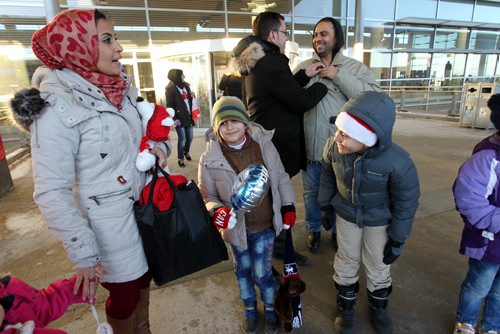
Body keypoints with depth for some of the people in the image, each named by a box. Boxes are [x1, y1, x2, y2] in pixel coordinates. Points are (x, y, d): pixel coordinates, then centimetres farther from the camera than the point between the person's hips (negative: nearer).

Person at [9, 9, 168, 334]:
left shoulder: (120, 88, 1)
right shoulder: (56, 107, -19)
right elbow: (51, 193, -19)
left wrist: (157, 146, -5)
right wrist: (83, 253, -18)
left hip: (143, 205, 7)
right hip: (108, 220, -7)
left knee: (143, 279, 24)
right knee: (125, 295, 12)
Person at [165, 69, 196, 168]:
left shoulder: (186, 86, 13)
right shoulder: (170, 89, -8)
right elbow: (170, 106, -12)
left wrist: (192, 96, -3)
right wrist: (175, 119, -19)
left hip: (188, 117, 6)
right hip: (179, 118, -6)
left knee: (190, 137, 11)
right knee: (182, 139, -4)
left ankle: (186, 152, 38)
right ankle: (180, 158, 11)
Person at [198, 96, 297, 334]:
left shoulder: (264, 145, -12)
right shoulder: (210, 159, -17)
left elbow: (281, 178, 1)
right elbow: (207, 196, -6)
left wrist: (288, 206, 1)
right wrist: (215, 211, -26)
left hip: (265, 225, 0)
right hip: (236, 228, 0)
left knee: (262, 273, 10)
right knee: (243, 269, 22)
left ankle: (270, 308, 43)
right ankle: (250, 307, 51)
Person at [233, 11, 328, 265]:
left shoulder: (257, 60, 12)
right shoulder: (271, 63, -21)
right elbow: (302, 101, -19)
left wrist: (305, 75, 9)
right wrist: (324, 82, -2)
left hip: (266, 138, 10)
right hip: (278, 142, -10)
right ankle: (280, 246, 22)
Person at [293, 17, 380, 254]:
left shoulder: (355, 68, -1)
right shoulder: (303, 67, 5)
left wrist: (340, 77, -17)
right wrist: (304, 76, -14)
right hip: (310, 144, 2)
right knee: (311, 192, 15)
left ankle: (337, 230, 40)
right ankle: (313, 229, 39)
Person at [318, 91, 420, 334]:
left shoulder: (398, 162, -34)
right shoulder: (333, 147, -27)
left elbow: (406, 203, -16)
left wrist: (397, 239, -7)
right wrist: (325, 204, 8)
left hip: (380, 219, -1)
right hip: (346, 214, 2)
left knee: (378, 265, 15)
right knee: (346, 260, 16)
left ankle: (378, 307, 45)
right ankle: (345, 306, 41)